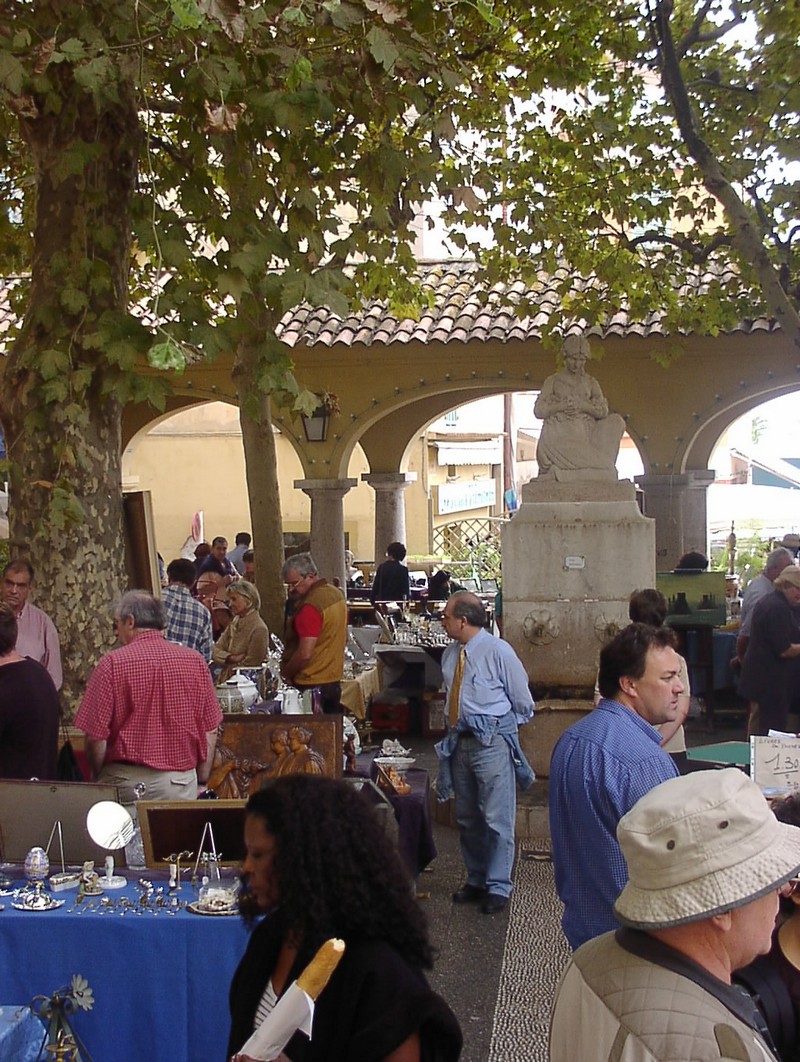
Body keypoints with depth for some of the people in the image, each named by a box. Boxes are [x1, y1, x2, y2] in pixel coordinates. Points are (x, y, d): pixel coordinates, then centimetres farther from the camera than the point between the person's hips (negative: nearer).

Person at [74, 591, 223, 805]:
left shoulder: (113, 663, -8)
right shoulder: (195, 661, 1)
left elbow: (96, 736, -9)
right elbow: (210, 731, 4)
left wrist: (98, 780, 7)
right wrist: (202, 783, 14)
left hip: (127, 781, -2)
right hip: (181, 782, 3)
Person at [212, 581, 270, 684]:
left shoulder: (259, 629, -11)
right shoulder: (234, 623, 13)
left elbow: (250, 665, -10)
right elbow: (215, 651, 7)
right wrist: (231, 658, -11)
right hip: (224, 681, 7)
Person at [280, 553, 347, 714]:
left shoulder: (310, 606, -22)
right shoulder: (336, 594, 8)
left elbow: (305, 654, -25)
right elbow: (343, 638, 20)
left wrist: (285, 674, -12)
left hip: (310, 685, -9)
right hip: (334, 681, 9)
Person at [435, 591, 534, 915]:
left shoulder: (498, 651, -11)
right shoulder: (450, 654, 8)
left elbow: (523, 703, -3)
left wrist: (499, 726, 5)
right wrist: (457, 727, 13)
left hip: (493, 744, -7)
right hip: (460, 741, 7)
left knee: (497, 819, -2)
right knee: (467, 818, 16)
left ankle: (498, 887, 10)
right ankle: (475, 880, 30)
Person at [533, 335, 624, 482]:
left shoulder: (591, 383, 19)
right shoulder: (553, 381, 13)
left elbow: (603, 411, 5)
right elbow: (538, 410, 3)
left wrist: (581, 405, -11)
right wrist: (562, 406, -11)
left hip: (584, 438, 4)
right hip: (559, 439, -4)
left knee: (616, 420, -23)